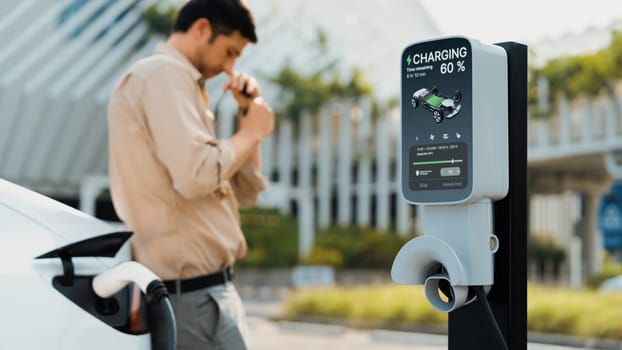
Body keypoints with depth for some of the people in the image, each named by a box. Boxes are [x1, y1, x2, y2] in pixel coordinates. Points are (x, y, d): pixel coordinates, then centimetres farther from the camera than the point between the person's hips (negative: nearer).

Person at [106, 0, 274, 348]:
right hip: (193, 294, -10)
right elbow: (197, 176, -25)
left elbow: (245, 192, 20)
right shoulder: (165, 73, -9)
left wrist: (248, 113, 10)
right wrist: (251, 132, -8)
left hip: (195, 287, 10)